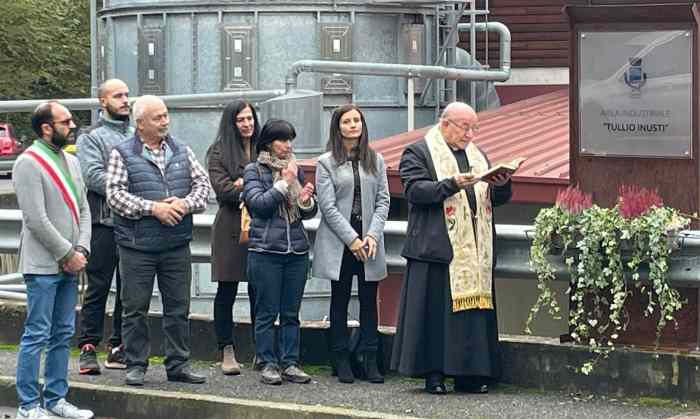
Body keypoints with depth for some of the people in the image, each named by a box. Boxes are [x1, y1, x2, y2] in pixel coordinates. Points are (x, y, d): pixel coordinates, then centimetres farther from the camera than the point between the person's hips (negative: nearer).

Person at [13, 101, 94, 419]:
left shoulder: (71, 161, 14)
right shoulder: (29, 163, -11)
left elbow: (83, 209, 15)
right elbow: (36, 220, -16)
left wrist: (81, 250, -1)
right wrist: (67, 254, -13)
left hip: (69, 265, 8)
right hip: (43, 266, -8)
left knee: (63, 335, 12)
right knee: (37, 335, -4)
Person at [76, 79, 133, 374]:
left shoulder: (137, 137, 16)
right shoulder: (91, 138, 0)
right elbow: (94, 176, -13)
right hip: (105, 224, -5)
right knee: (98, 289, -3)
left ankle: (119, 348, 16)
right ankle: (88, 347, 2)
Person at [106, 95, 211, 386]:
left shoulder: (182, 152, 11)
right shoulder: (122, 154, -2)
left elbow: (202, 183, 8)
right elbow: (115, 194, -10)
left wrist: (185, 204, -12)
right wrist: (152, 208, -18)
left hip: (177, 245, 4)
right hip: (137, 245, -3)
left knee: (178, 307, 7)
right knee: (135, 308, 2)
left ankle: (178, 364, 15)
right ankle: (135, 366, 11)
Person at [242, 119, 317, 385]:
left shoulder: (296, 169, 14)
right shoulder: (254, 170, 2)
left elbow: (309, 214, 17)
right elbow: (258, 203, -12)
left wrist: (307, 201, -5)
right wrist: (284, 183, -12)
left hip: (297, 250, 4)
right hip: (265, 250, -4)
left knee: (291, 313, 5)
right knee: (267, 312, -2)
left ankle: (290, 363, 9)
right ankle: (268, 364, 3)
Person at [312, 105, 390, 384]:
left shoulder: (375, 161, 9)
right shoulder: (326, 163, 1)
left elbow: (383, 201, 4)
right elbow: (328, 206, -6)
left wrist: (373, 235, -10)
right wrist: (351, 239, -13)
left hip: (369, 241, 2)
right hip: (339, 242, -2)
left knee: (369, 300, 2)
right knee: (340, 300, 4)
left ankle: (370, 360, 6)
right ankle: (342, 361, 9)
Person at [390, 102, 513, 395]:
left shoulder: (477, 155, 21)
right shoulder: (418, 153, 2)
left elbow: (498, 199, 20)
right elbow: (415, 189, -12)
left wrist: (501, 184, -3)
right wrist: (452, 184, -23)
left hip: (475, 249, 6)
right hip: (436, 247, -6)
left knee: (475, 309, 3)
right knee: (435, 311, -5)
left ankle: (468, 373, 8)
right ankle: (433, 373, 0)